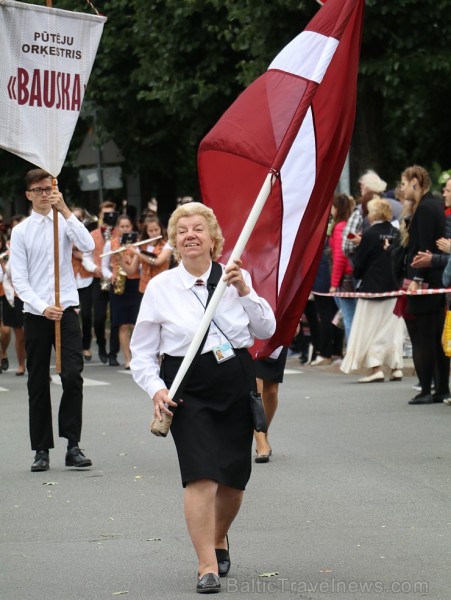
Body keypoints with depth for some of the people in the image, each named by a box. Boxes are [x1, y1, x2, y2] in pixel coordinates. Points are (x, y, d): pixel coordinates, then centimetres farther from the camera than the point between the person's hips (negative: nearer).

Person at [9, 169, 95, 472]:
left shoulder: (65, 223, 6)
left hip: (66, 311, 0)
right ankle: (42, 450, 12)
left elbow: (88, 245, -13)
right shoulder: (21, 231, 3)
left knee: (73, 376, -11)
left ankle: (73, 445, -5)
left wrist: (65, 210, -17)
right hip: (35, 315, 0)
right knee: (38, 384, 5)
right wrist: (43, 308, -16)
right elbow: (19, 280, -2)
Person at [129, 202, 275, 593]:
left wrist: (244, 292, -11)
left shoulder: (234, 277, 5)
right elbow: (142, 352, 3)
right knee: (202, 476, -16)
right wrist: (156, 388, -13)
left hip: (237, 385, 3)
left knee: (234, 479, 10)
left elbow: (267, 330, 2)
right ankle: (207, 566, -14)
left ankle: (219, 539, 39)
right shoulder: (160, 287, 0)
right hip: (188, 390, -3)